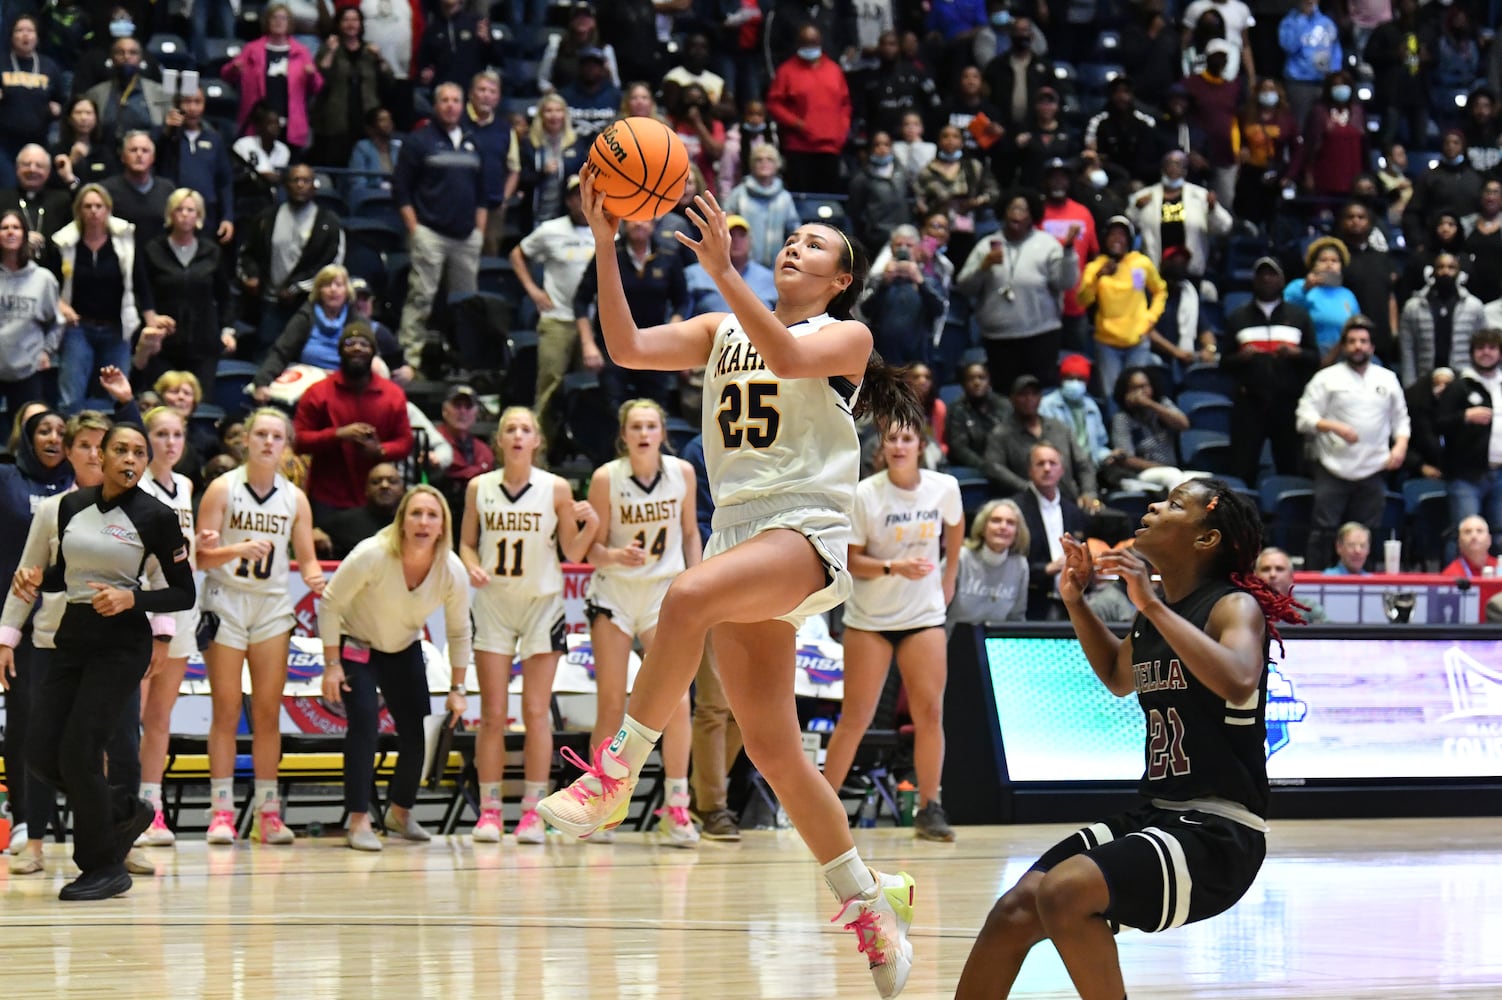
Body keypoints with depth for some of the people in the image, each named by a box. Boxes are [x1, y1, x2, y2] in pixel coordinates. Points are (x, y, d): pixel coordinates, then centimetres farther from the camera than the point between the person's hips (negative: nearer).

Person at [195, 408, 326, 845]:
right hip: (226, 601, -3)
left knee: (268, 712, 3)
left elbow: (306, 558, 6)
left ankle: (267, 812, 6)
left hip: (273, 605, 3)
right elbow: (201, 555, -9)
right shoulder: (223, 489, -4)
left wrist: (315, 577, -16)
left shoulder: (294, 498, 5)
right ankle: (221, 811, -2)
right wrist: (238, 550, -26)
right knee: (226, 711, -3)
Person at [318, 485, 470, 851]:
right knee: (364, 721, -21)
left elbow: (458, 632, -4)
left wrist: (457, 689, -4)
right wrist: (332, 665, -20)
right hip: (355, 644, -4)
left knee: (418, 733, -1)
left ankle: (400, 813, 25)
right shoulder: (372, 555, -31)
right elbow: (330, 603, -20)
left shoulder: (453, 572, -20)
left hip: (405, 649, 4)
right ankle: (358, 821, -15)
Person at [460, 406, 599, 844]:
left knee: (537, 712, -2)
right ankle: (489, 811, 5)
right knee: (492, 714, 0)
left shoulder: (556, 489, -3)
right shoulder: (479, 488, 1)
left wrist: (591, 524, -17)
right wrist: (472, 567, -10)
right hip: (493, 602, 1)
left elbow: (572, 552, 1)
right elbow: (466, 542, 10)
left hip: (542, 603, -1)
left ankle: (532, 811, 2)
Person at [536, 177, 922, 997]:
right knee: (773, 750, 2)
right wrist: (604, 247, -4)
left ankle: (614, 776, -29)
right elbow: (627, 348, 5)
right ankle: (871, 906, 13)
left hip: (810, 530, -6)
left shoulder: (846, 337, 3)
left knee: (687, 598, -36)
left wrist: (722, 271, -26)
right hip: (739, 532, 6)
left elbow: (786, 356, -18)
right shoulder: (723, 332, 18)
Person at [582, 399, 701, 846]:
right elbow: (592, 548, -7)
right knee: (611, 705, 0)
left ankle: (676, 807, -4)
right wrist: (615, 555, -28)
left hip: (665, 591, 1)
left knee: (677, 700, -11)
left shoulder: (682, 472, -4)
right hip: (614, 591, -1)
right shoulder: (606, 478, -11)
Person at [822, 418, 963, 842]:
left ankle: (929, 808, 4)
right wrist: (894, 568, -25)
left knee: (930, 713, -4)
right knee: (856, 717, -3)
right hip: (869, 617, -2)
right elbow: (851, 561, -11)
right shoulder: (864, 494, -12)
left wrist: (949, 576, 18)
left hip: (924, 615, 2)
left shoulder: (944, 488, -4)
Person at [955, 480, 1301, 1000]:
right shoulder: (1152, 615, 11)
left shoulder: (1236, 607, -11)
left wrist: (1152, 605, -30)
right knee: (1015, 910, -3)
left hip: (1220, 834, -8)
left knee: (1064, 893, -27)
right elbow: (1119, 678, 33)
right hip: (1155, 816, 8)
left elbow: (1237, 682, -34)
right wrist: (1076, 603, 17)